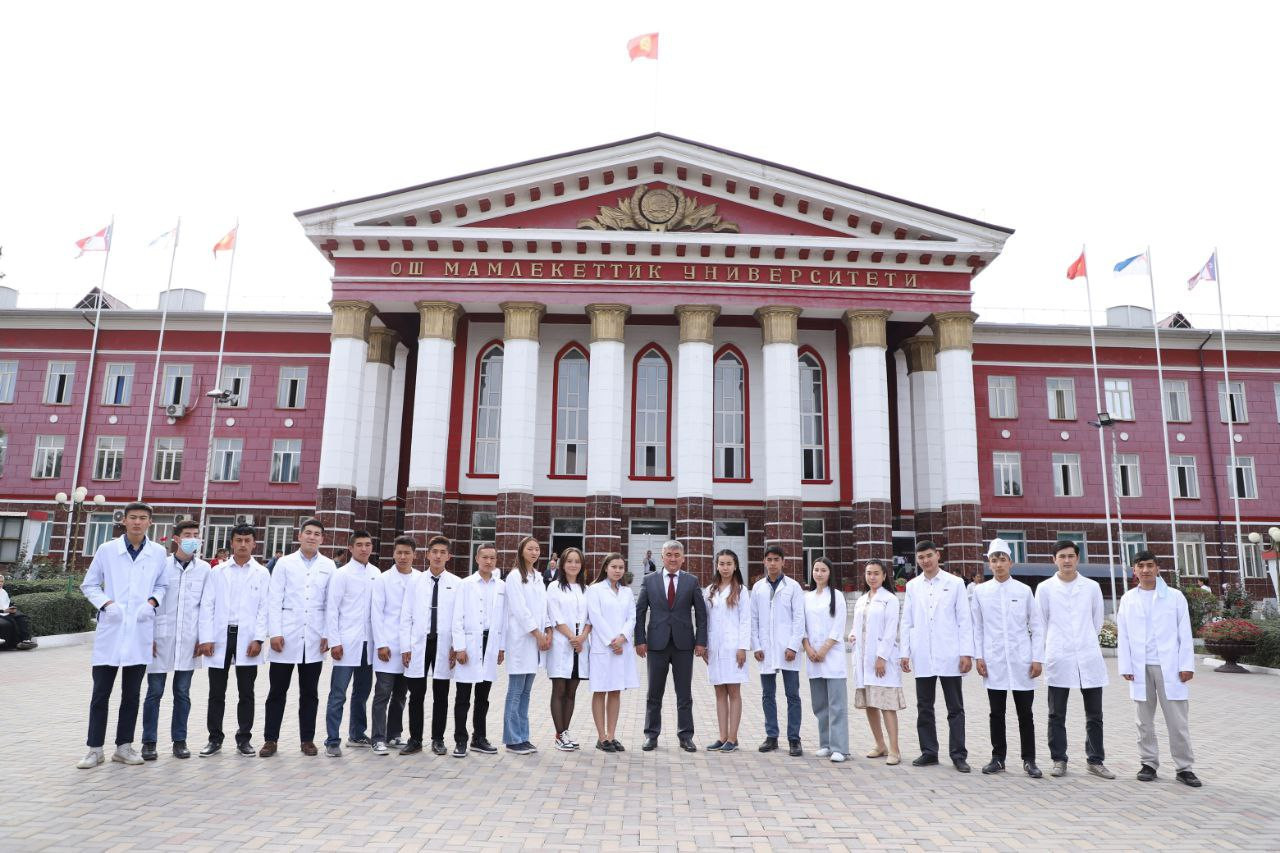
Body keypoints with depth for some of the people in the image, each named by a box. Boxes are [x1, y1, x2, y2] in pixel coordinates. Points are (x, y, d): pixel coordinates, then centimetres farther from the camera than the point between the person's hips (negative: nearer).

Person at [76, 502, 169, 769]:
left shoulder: (158, 552, 3)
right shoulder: (106, 549, 1)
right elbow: (89, 584, 7)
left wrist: (153, 602, -8)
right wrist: (105, 604, -9)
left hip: (140, 632, 1)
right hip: (110, 630, -1)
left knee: (131, 694, 9)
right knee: (101, 693, 3)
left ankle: (124, 747, 19)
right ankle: (95, 749, 14)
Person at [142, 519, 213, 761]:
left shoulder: (204, 569, 3)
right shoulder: (160, 565, 0)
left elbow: (205, 605, 3)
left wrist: (206, 638, -3)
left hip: (189, 641, 1)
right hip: (161, 639, -1)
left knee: (182, 693, 8)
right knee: (155, 692, 4)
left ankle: (179, 740, 17)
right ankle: (149, 742, 16)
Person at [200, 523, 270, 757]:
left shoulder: (262, 573, 6)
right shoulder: (217, 572, 9)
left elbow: (264, 608, 1)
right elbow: (208, 606, 5)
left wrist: (258, 639, -8)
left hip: (247, 639, -1)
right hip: (220, 637, 1)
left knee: (246, 692, 5)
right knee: (216, 692, 6)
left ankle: (244, 738, 15)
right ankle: (214, 738, 17)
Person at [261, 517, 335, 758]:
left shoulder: (329, 566, 5)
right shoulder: (285, 563, 3)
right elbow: (274, 600, 0)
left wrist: (327, 634, -1)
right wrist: (274, 633, -7)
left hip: (314, 639, 1)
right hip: (286, 637, -1)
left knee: (310, 692, 8)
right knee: (277, 690, 5)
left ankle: (307, 739, 16)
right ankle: (270, 739, 15)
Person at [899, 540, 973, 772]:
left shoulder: (955, 583, 2)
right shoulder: (912, 586, 9)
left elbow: (964, 620, 0)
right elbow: (907, 622, 10)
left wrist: (967, 653, -7)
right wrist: (905, 653, 4)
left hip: (949, 655, -3)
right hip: (922, 656, 3)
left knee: (955, 708, 3)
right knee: (924, 708, 8)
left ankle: (958, 755, 10)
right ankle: (929, 752, 17)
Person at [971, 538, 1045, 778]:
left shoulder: (1024, 590, 2)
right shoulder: (980, 591, 3)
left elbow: (1037, 626, 4)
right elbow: (977, 627, 5)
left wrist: (1038, 658, -2)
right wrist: (978, 657, 0)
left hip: (1021, 661, 0)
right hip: (994, 662, 1)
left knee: (1025, 713, 5)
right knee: (997, 713, 7)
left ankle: (1029, 760, 15)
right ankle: (998, 758, 18)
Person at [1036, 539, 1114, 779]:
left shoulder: (1092, 587, 5)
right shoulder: (1045, 588, 1)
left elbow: (1097, 621, 15)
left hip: (1089, 658, 2)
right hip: (1059, 659, -1)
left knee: (1094, 715, 7)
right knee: (1057, 715, 5)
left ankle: (1095, 761, 19)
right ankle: (1059, 760, 14)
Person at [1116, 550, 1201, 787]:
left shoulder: (1175, 596, 3)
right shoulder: (1128, 599, 7)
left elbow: (1184, 633, 2)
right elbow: (1123, 636, 6)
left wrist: (1187, 665, -3)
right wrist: (1125, 666, 2)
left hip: (1169, 667, -2)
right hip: (1140, 668, 2)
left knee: (1178, 720, 1)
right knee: (1144, 720, 8)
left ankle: (1184, 767, 10)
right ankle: (1148, 763, 17)